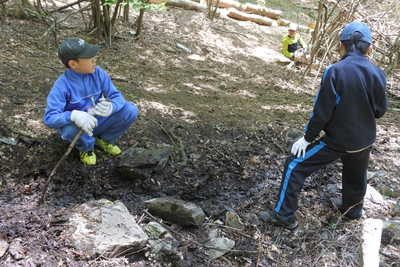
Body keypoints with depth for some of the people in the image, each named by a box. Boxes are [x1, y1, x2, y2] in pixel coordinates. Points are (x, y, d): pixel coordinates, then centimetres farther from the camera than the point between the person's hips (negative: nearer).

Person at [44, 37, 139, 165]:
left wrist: (111, 107, -39)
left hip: (98, 122, 4)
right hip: (77, 127, -3)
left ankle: (104, 139, 9)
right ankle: (86, 147, -1)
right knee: (71, 128, -40)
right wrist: (74, 116, -50)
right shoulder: (62, 85, -23)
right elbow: (49, 118, -29)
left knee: (131, 110, -17)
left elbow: (116, 96, -13)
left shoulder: (98, 73, -12)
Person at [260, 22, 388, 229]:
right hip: (364, 140, 5)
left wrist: (307, 138, -7)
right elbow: (380, 111, 4)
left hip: (337, 140, -5)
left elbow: (322, 112, -19)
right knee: (356, 177, 28)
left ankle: (284, 216, 10)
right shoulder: (377, 74, -7)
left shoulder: (335, 71, -21)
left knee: (295, 165, 6)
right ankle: (353, 211, 52)